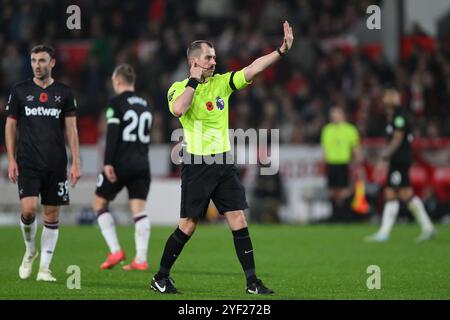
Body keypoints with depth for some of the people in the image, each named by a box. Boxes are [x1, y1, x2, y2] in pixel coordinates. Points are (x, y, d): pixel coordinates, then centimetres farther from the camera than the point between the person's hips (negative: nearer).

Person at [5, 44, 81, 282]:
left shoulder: (64, 93, 5)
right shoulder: (20, 91, 4)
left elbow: (71, 129, 6)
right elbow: (10, 126, 8)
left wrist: (75, 163, -2)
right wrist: (11, 160, 0)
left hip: (56, 164, 1)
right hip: (27, 163, -1)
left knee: (52, 215, 2)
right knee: (28, 209, -15)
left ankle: (44, 268, 9)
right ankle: (30, 250, 13)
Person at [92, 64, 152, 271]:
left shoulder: (116, 103, -6)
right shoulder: (144, 104, 15)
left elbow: (112, 134, -15)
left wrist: (108, 163, -18)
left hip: (121, 163, -5)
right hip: (141, 164, 5)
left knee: (99, 203, 10)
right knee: (139, 209, 1)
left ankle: (115, 251, 0)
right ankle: (141, 259, -8)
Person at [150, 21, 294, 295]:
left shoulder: (222, 82, 5)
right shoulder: (179, 88, -4)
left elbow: (253, 69, -6)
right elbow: (178, 109, -27)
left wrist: (282, 50, -18)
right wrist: (194, 80, -16)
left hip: (223, 163, 4)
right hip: (197, 165, -4)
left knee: (238, 219, -3)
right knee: (189, 225, 1)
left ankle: (252, 281, -2)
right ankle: (161, 277, 16)